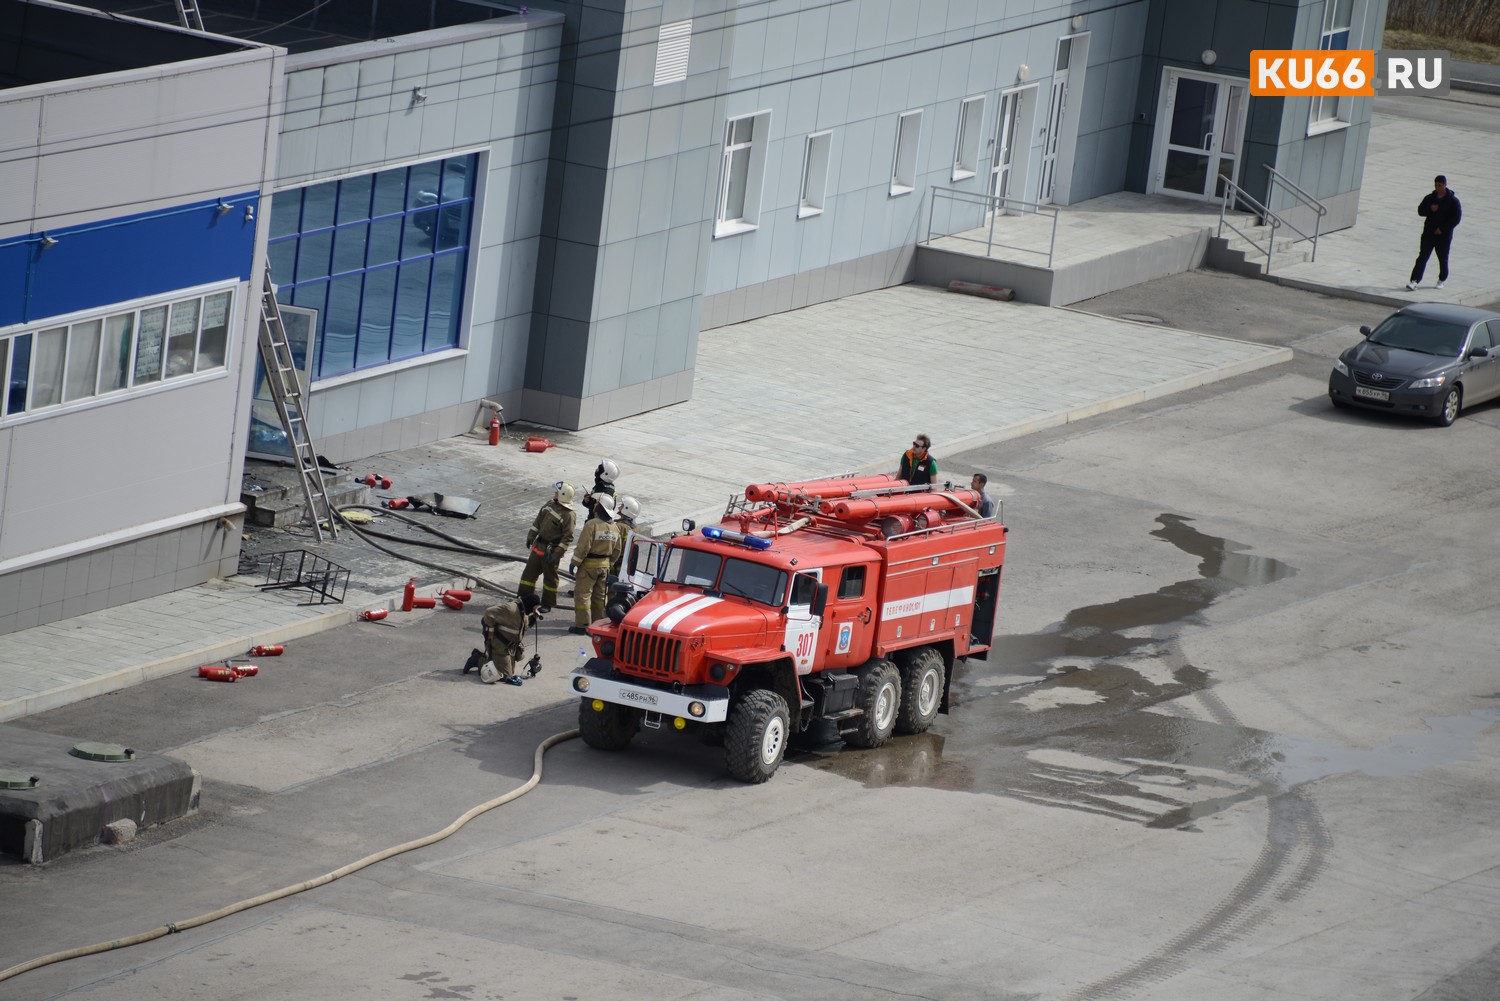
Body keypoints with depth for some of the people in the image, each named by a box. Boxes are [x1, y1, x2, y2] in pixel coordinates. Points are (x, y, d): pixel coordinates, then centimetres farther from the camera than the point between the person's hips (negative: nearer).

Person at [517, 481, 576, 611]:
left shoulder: (568, 515, -21)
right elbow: (538, 521, 14)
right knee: (529, 572, 12)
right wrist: (531, 536, 16)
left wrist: (557, 553, -21)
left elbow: (568, 537, -20)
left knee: (550, 577, 7)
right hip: (538, 546, 7)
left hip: (551, 550, -7)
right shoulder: (550, 504, 2)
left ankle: (547, 604, 21)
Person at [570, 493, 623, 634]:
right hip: (605, 565, 7)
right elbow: (617, 550, 11)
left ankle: (582, 624, -4)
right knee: (600, 595, 15)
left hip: (589, 564, -7)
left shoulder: (592, 525, -19)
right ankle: (598, 622, 20)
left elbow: (583, 547, -19)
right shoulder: (614, 528, 5)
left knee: (582, 594, -2)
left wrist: (575, 562, -10)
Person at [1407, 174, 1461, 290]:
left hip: (1444, 235, -3)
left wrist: (1442, 229, -16)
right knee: (1422, 257, -6)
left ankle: (1441, 280, 27)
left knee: (1443, 259, 9)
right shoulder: (1430, 198, 7)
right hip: (1428, 233, 3)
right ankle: (1415, 280, -12)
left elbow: (1456, 218, -10)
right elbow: (1420, 211, 8)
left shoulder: (1453, 200, -6)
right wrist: (1430, 209, -14)